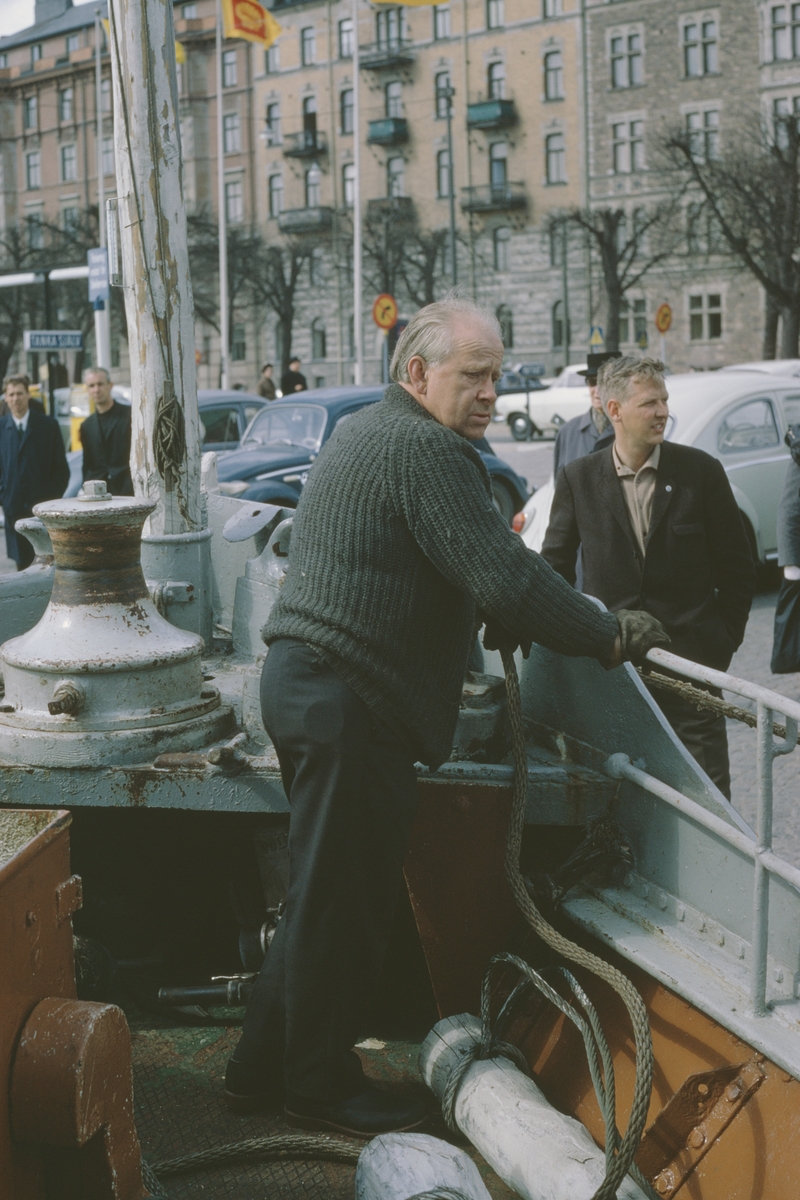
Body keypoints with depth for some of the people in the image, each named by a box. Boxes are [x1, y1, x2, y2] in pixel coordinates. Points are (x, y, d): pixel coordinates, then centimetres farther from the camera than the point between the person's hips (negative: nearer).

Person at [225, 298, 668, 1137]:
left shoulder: (364, 432, 19)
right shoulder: (426, 448, -15)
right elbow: (505, 575, -21)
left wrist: (501, 617, 23)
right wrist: (610, 637, -11)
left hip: (301, 678, 11)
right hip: (348, 699, -11)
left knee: (326, 889, 19)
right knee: (342, 898, 1)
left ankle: (261, 1065, 28)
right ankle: (320, 1086, 15)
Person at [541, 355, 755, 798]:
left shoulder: (701, 470, 0)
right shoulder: (578, 478, 1)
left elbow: (738, 569, 6)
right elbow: (555, 566, 11)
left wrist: (723, 642, 4)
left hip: (688, 661, 0)